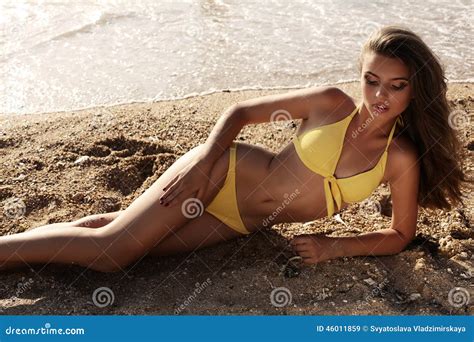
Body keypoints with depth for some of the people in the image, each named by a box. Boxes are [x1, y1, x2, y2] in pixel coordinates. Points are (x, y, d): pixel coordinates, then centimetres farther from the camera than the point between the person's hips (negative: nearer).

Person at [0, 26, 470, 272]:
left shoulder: (401, 159, -8)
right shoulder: (330, 103, -11)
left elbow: (400, 235, 1)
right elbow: (239, 112, -3)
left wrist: (334, 246, -11)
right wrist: (203, 159, -19)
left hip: (240, 223, 2)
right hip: (225, 173, -1)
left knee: (115, 253, -4)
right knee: (113, 240, -11)